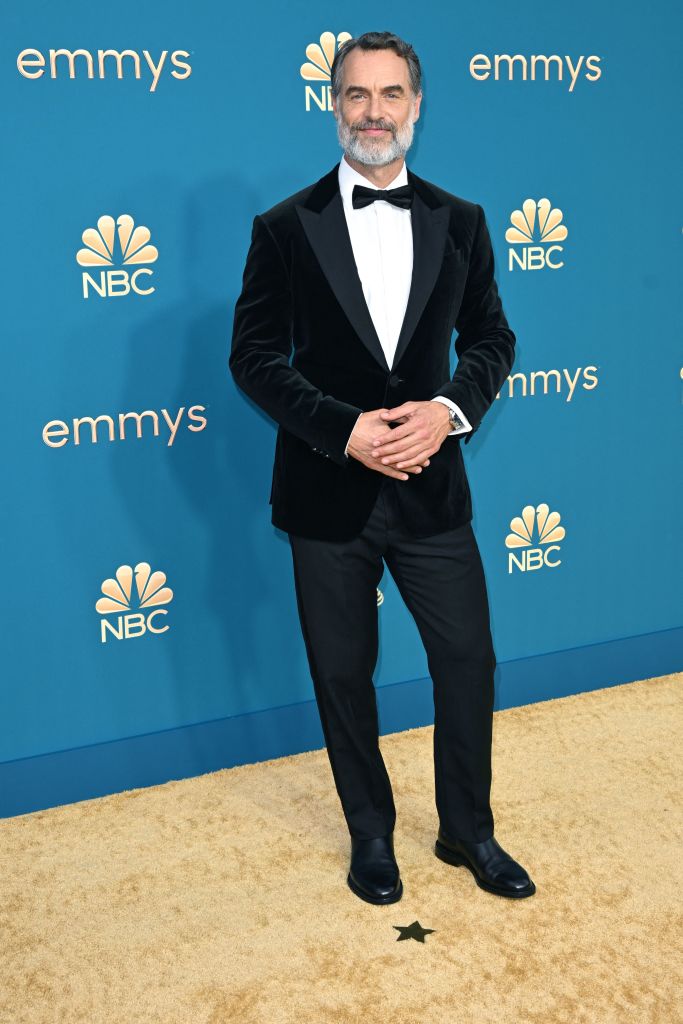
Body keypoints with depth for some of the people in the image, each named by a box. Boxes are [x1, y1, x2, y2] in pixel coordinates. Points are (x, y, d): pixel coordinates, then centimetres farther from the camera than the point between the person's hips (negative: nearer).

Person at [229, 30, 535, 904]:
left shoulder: (461, 223, 4)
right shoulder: (286, 227, -3)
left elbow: (491, 339, 8)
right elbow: (254, 356, -4)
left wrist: (451, 408, -13)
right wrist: (344, 428, -17)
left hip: (431, 486, 2)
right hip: (328, 494, -1)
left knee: (468, 660, 8)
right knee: (343, 675, 11)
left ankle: (467, 830, 32)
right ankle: (371, 834, 33)